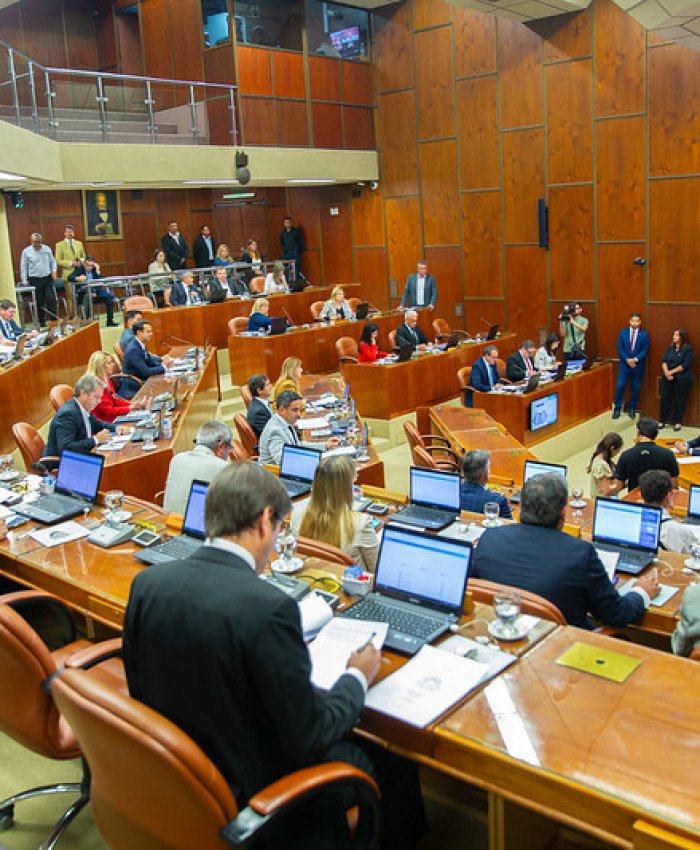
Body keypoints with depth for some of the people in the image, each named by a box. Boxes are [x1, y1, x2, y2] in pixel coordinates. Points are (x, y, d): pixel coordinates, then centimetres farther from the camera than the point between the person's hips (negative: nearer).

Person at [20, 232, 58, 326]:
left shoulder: (47, 249, 6)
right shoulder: (26, 252, 0)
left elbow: (53, 261, 15)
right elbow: (23, 267, 3)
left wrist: (54, 271, -2)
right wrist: (24, 281, -2)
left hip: (48, 279, 1)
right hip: (35, 280, -1)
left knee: (51, 299, -7)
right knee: (39, 302, 3)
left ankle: (54, 319, 1)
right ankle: (42, 321, 12)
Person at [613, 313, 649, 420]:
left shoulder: (644, 334, -2)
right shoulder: (623, 332, 2)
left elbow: (645, 350, -5)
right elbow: (619, 348, -1)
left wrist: (635, 359, -17)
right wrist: (627, 360, -13)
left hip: (638, 365, 0)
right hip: (624, 364, 0)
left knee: (636, 388, 7)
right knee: (620, 386, -3)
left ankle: (632, 408, 21)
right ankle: (617, 408, 6)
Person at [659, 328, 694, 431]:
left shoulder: (688, 349, -5)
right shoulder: (670, 348, 12)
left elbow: (686, 365, -12)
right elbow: (664, 361, 5)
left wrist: (672, 372, -13)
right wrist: (666, 372, -12)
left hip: (682, 379, -5)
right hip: (667, 378, 5)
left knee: (679, 400, 2)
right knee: (665, 398, 3)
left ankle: (678, 422, 11)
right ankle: (662, 421, 11)